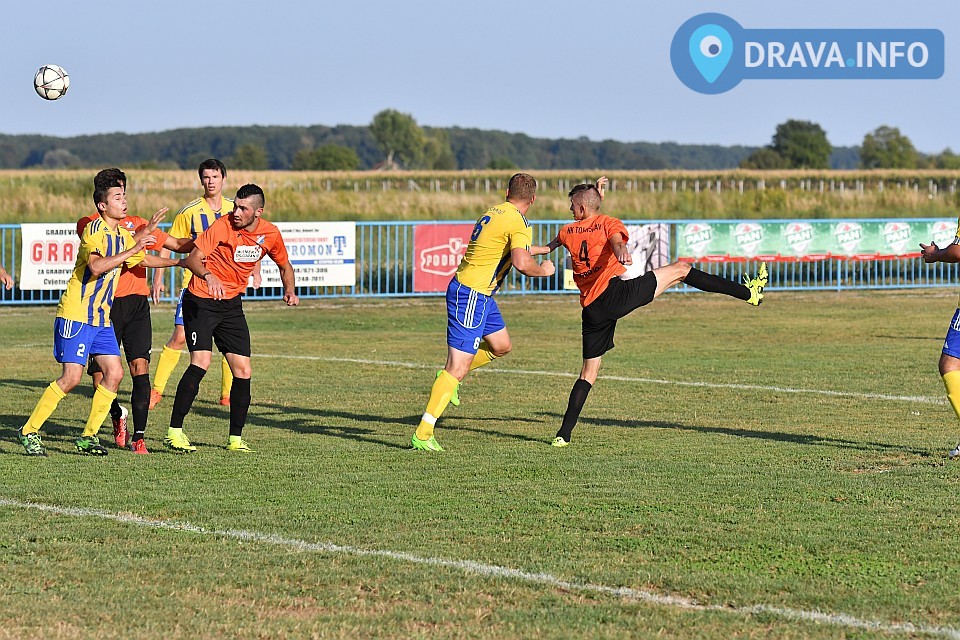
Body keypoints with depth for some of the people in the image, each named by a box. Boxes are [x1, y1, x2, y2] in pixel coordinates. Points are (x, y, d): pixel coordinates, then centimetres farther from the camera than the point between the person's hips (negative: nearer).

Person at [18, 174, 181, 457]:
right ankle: (29, 431, -3)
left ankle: (88, 436, 8)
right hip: (75, 314, -8)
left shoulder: (123, 235, 13)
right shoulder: (94, 229, -14)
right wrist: (132, 248, -28)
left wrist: (178, 262, 33)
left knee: (114, 373, -2)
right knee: (72, 377, -13)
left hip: (101, 317, 8)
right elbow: (96, 266, -30)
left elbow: (144, 259, 32)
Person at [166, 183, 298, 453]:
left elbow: (284, 265, 17)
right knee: (201, 362, -20)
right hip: (201, 301, -5)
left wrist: (290, 290, -2)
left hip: (231, 304, 5)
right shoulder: (222, 226, -17)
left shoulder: (270, 234, -1)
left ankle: (236, 439, 12)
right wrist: (208, 275, -46)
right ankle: (174, 431, -16)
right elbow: (193, 258, -25)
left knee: (243, 370, 0)